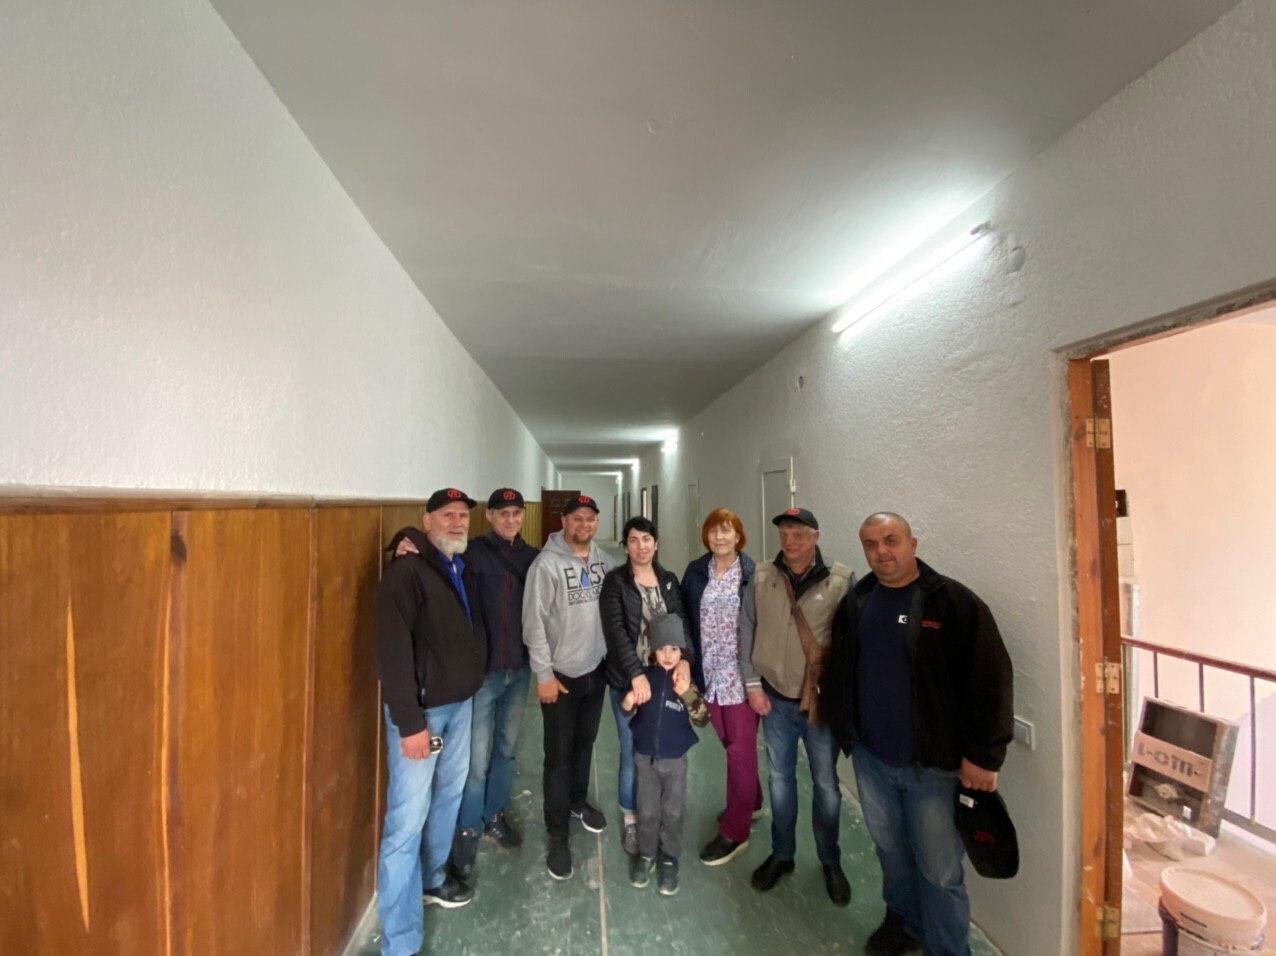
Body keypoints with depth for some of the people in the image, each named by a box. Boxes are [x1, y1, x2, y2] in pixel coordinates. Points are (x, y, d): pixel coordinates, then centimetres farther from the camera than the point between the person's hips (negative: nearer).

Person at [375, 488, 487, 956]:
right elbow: (393, 651, -22)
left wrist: (469, 688, 8)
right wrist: (410, 722, -22)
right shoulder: (406, 570, -18)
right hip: (420, 710, -8)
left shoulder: (464, 569, 7)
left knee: (448, 796, 22)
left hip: (459, 703, 8)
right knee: (408, 820, -1)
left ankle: (433, 878, 45)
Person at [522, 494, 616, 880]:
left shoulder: (604, 560, -1)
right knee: (559, 754, 6)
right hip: (561, 673, -5)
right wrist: (544, 674, -16)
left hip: (596, 669, 5)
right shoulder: (547, 563, -17)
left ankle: (578, 802, 45)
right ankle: (558, 835, 23)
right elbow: (534, 622, -16)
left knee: (585, 742, 22)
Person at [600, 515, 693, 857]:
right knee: (632, 754, 6)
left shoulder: (669, 580, 6)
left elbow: (680, 621, -1)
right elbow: (616, 630, -16)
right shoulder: (615, 581, -7)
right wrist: (636, 674, -25)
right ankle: (630, 821, 29)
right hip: (628, 681, -3)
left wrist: (684, 657, -18)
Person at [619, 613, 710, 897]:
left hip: (675, 759, -1)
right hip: (645, 756, 1)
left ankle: (669, 858, 34)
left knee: (673, 812, 13)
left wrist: (687, 694, -36)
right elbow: (628, 717, 1)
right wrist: (627, 706, -23)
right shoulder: (644, 676, -11)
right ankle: (645, 853, 38)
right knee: (647, 810, 15)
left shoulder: (688, 679, -13)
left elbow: (702, 719, -19)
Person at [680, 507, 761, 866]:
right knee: (729, 744, 18)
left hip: (741, 673, -4)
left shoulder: (752, 574, -9)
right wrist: (690, 666, 0)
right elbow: (685, 620, 5)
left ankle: (735, 831, 20)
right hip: (709, 673, 4)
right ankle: (750, 802, 41)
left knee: (740, 749, 4)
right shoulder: (695, 572, 2)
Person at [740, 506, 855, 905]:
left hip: (824, 701, -2)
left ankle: (830, 862, 38)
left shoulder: (842, 580, -12)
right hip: (775, 699, 2)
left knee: (826, 784, 15)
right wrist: (752, 685, -1)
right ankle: (781, 854, 39)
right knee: (780, 779, 17)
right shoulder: (761, 579, -4)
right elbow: (746, 633, 1)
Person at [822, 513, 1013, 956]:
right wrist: (842, 727, 9)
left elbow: (990, 679, -15)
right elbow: (838, 670, 12)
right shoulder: (855, 603, 2)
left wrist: (983, 755, -15)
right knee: (891, 850, 22)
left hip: (932, 764, -4)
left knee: (939, 869, 7)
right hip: (869, 757, 5)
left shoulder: (954, 602, -13)